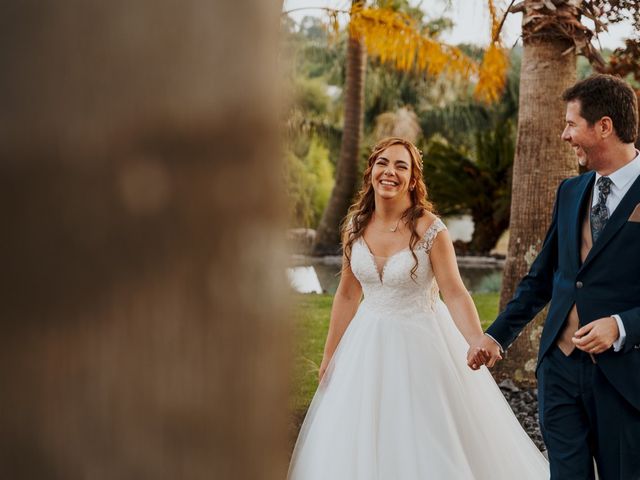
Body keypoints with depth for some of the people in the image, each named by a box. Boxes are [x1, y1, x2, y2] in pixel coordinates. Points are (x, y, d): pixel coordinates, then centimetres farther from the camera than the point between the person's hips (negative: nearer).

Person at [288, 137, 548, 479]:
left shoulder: (430, 229, -15)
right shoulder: (356, 225, -2)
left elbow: (455, 293, -18)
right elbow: (347, 295, 6)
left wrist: (479, 346, -34)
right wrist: (330, 357, 9)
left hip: (420, 342, -4)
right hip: (369, 345, 5)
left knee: (428, 444, 4)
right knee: (362, 445, 12)